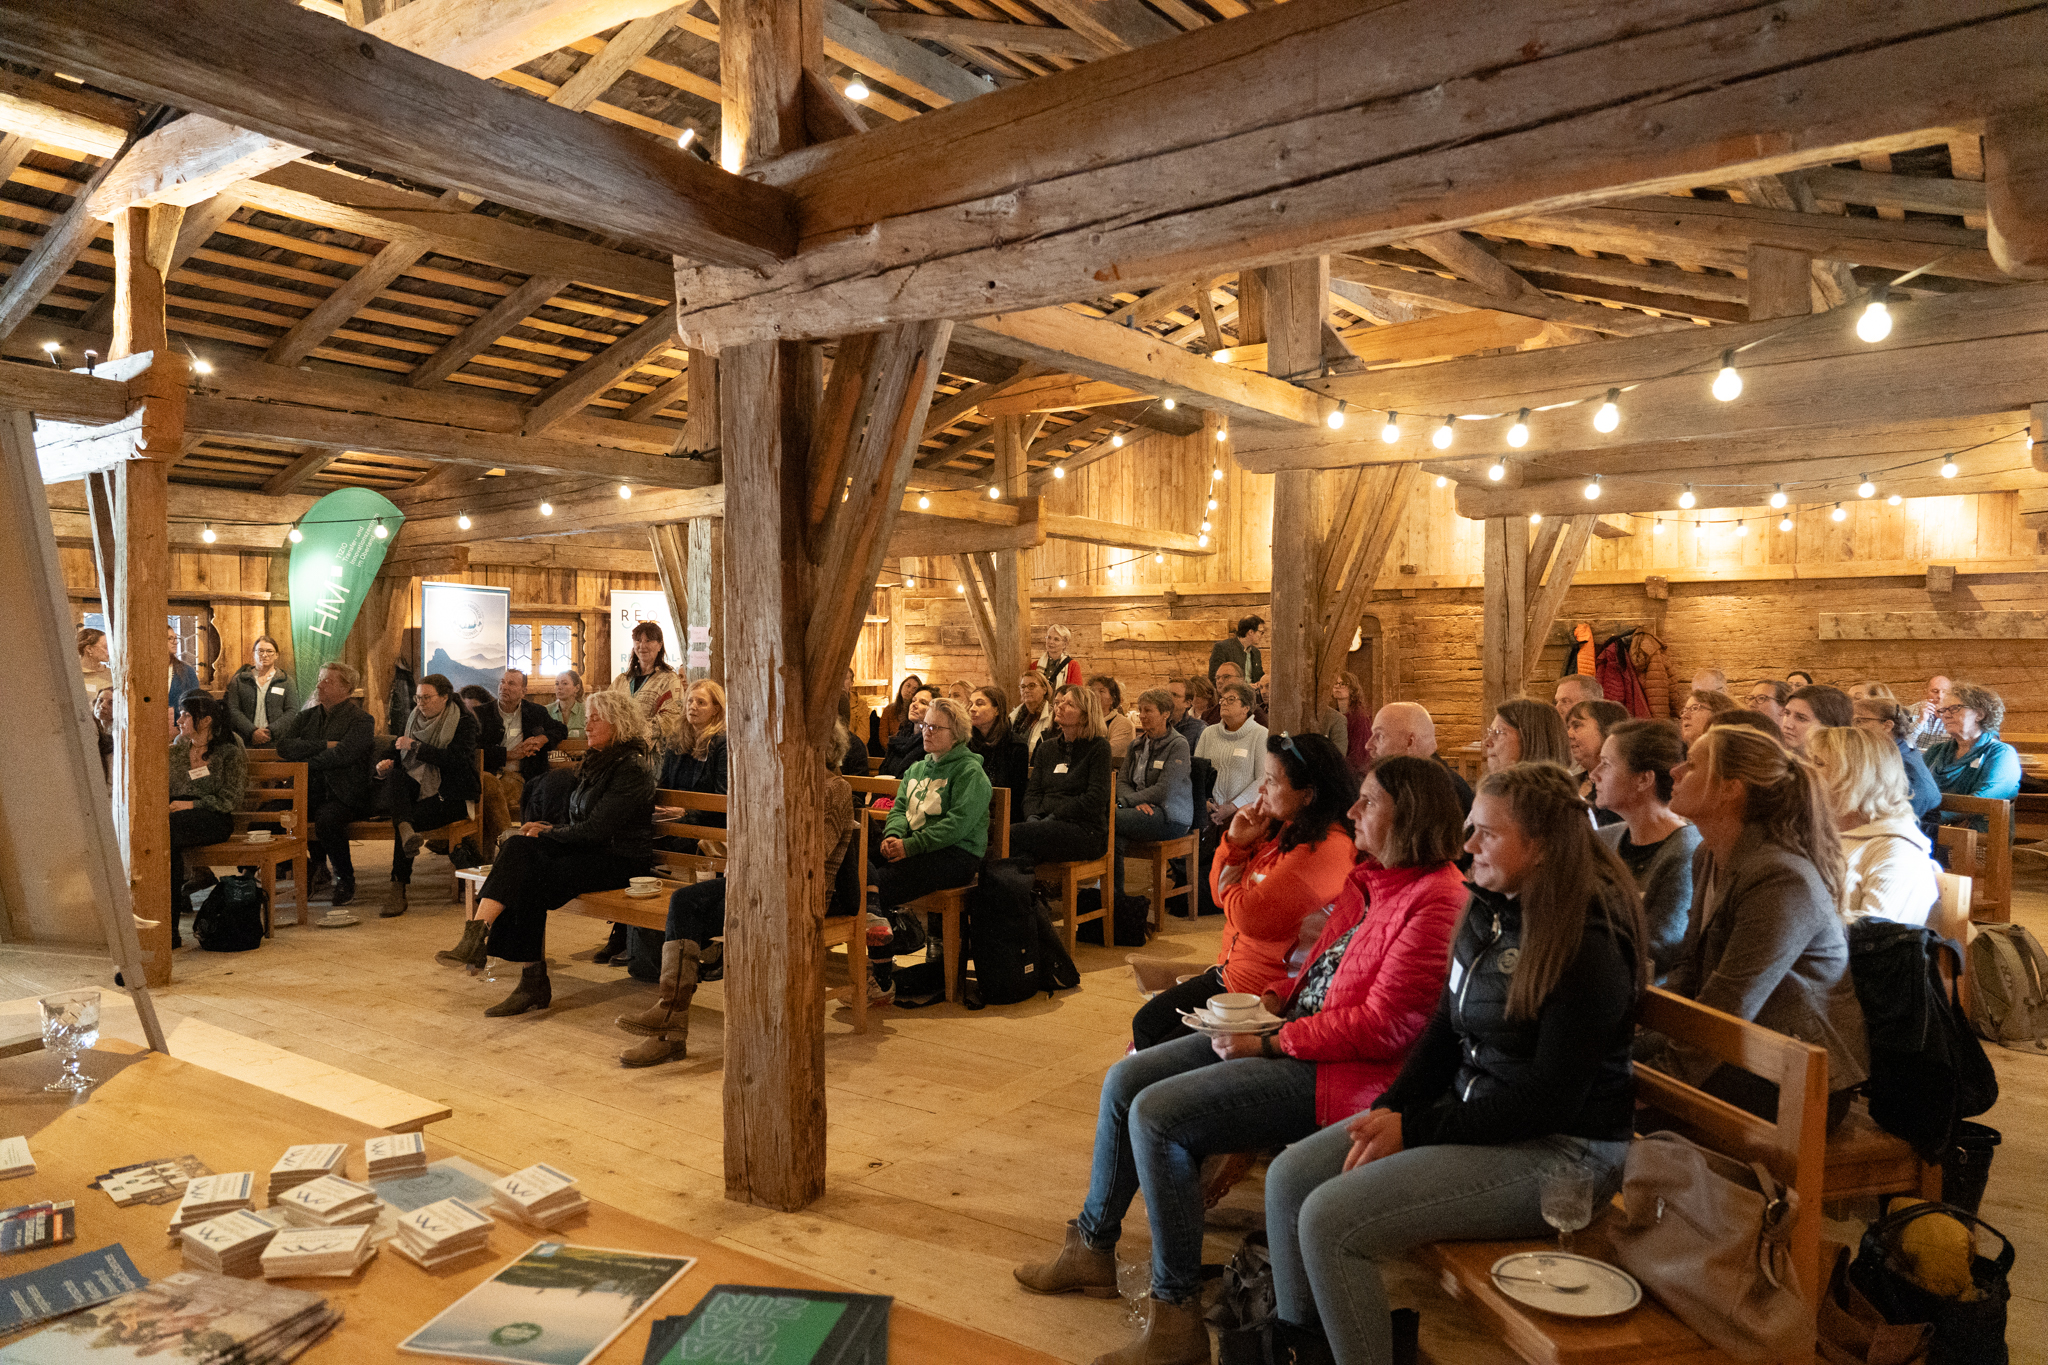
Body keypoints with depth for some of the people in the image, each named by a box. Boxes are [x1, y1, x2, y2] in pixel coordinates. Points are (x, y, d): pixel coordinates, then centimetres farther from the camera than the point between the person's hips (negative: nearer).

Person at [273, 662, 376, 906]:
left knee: (327, 818, -33)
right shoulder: (307, 716, 16)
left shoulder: (361, 720, -2)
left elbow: (340, 756, -17)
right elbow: (284, 746, 0)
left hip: (344, 794, -7)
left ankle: (345, 879, -11)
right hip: (311, 792, 7)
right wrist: (325, 745, -9)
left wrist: (305, 761, -4)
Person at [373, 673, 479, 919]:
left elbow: (456, 759, -19)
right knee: (394, 774, -26)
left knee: (415, 816, -29)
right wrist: (384, 764, -5)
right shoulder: (411, 719, 14)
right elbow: (395, 754, 19)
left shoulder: (464, 723, -4)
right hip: (416, 790, 5)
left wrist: (415, 746, -21)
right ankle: (407, 829, -50)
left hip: (450, 795, -5)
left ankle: (398, 891, -23)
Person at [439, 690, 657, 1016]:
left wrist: (548, 832, -7)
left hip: (619, 860, -8)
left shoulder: (631, 768, -13)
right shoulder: (598, 761, 17)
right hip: (590, 849, 8)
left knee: (531, 878, -24)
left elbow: (596, 829, -19)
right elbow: (581, 822, 18)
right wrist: (548, 830, -1)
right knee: (518, 847, -16)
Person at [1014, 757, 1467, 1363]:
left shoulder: (1437, 899, -17)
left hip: (1340, 1070, -10)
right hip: (1289, 1035, 10)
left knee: (1157, 1114, -21)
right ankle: (1092, 1248, 22)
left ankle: (1177, 1316, -7)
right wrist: (1273, 998, 4)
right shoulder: (1368, 880, 12)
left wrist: (1271, 1042, -19)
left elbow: (1386, 1024, -22)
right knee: (1125, 1079, 4)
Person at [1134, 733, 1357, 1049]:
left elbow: (1250, 917, -28)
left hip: (1265, 994, -9)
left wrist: (1230, 887, -6)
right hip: (1229, 972, 9)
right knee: (1145, 1024, 12)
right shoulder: (1281, 827, 5)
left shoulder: (1326, 851, -25)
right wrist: (1236, 842, -6)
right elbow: (1219, 891, 13)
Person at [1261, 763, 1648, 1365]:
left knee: (1331, 1219, -21)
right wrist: (1389, 1110, -4)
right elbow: (1445, 1028, 11)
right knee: (1289, 1178, 1)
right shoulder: (1488, 911, 5)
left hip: (1560, 1150, -9)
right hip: (1470, 1109, 9)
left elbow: (1548, 1100, -21)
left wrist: (1413, 1131, -17)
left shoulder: (1588, 944, -21)